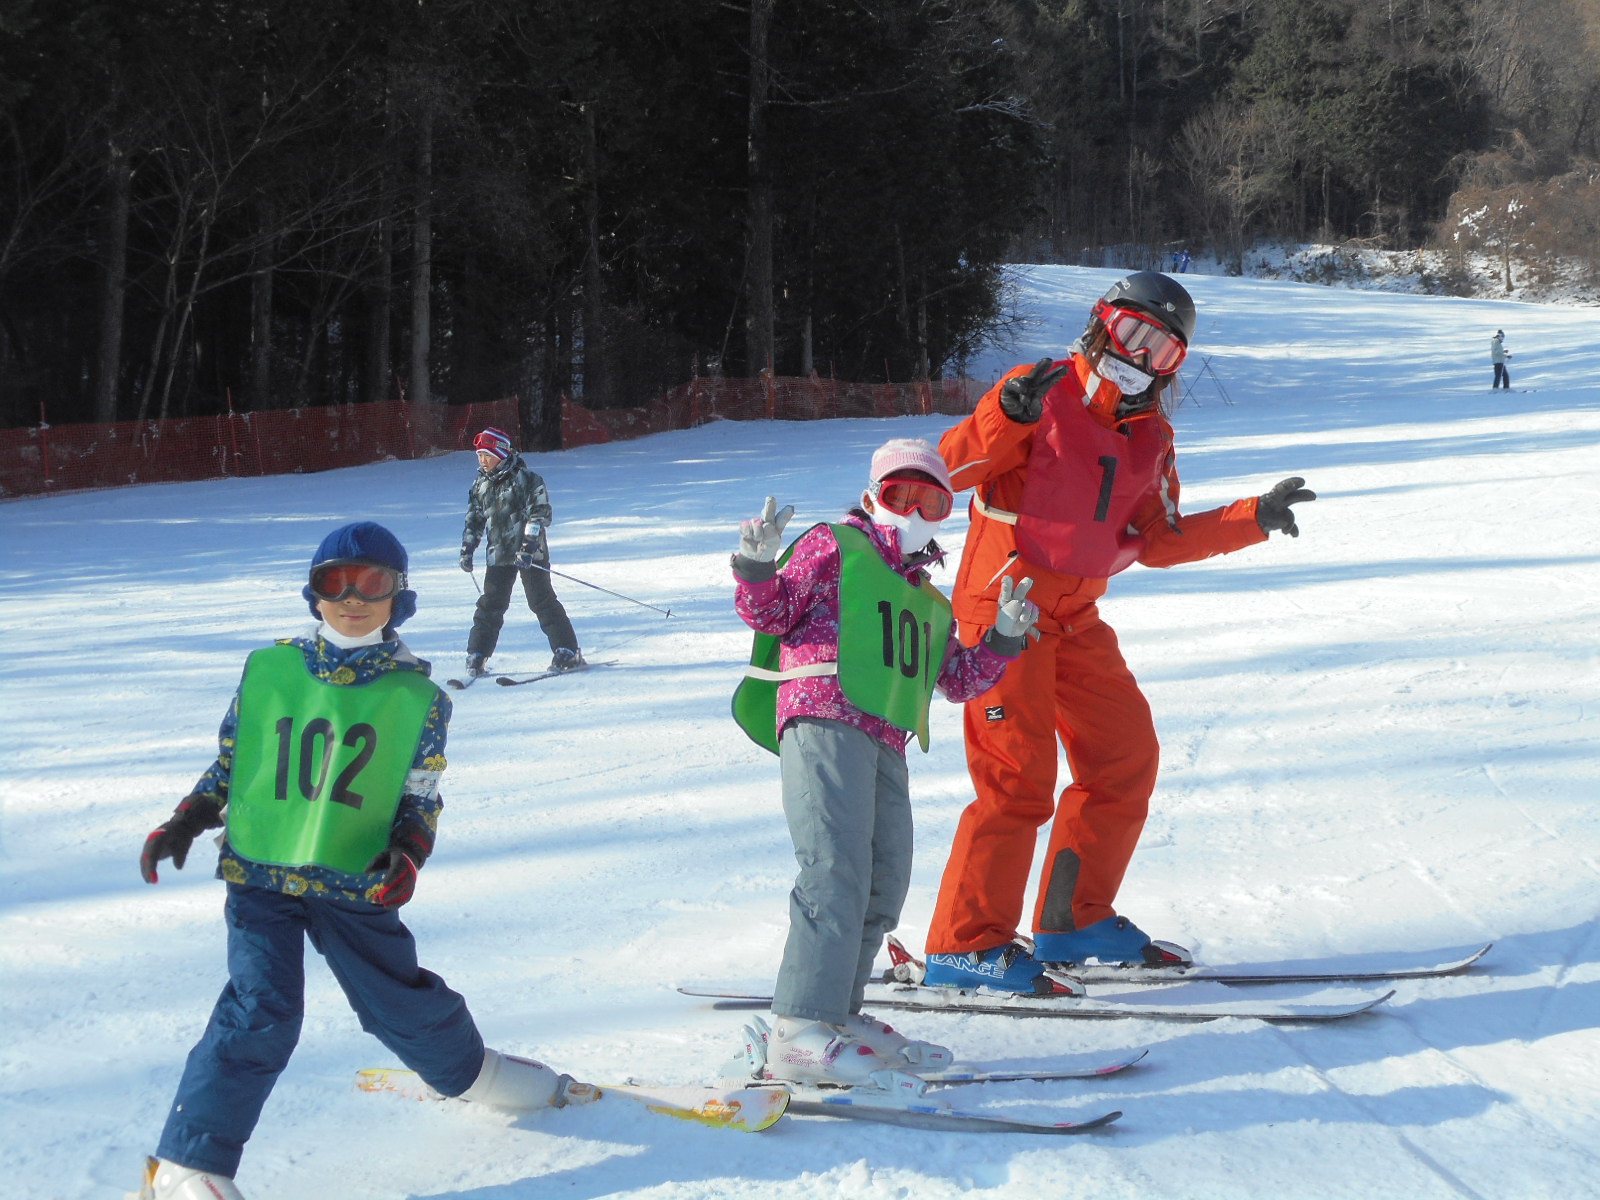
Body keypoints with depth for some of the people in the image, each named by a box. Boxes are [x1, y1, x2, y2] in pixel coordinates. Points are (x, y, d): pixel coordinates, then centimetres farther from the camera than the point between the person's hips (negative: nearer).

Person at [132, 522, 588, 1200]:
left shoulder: (417, 696, 1)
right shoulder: (268, 669, 2)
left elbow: (422, 795, 6)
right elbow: (229, 762, 13)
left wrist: (408, 854, -11)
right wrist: (185, 822, 4)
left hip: (356, 883, 1)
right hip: (260, 870, -1)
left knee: (402, 999, 12)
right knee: (262, 1011, -13)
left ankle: (467, 1071, 45)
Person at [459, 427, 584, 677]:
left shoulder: (525, 479, -7)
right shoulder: (481, 485, 11)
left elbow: (540, 513, -12)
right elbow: (474, 520, 21)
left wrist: (529, 546, -21)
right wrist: (467, 550, 13)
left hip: (530, 553, -5)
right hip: (498, 554, 5)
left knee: (543, 602, -6)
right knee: (490, 606, 3)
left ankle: (567, 652, -3)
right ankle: (476, 657, 7)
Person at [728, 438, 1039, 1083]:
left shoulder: (928, 604, 32)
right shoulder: (834, 547, 11)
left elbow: (959, 680, 30)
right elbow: (770, 614, 3)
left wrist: (1003, 637, 18)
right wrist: (756, 566, -15)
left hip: (885, 744, 9)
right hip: (824, 719, -8)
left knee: (885, 882, 7)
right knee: (838, 869, -20)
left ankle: (836, 1012, 17)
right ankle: (800, 1032, -24)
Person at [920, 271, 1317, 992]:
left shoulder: (1149, 440, 13)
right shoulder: (1043, 393, -8)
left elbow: (1159, 542, 12)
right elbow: (950, 468, -14)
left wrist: (1253, 519, 5)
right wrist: (1007, 419, -31)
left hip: (1075, 619, 8)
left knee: (1126, 755, 9)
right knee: (1018, 776, -13)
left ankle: (1075, 920, 22)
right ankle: (965, 946, -4)